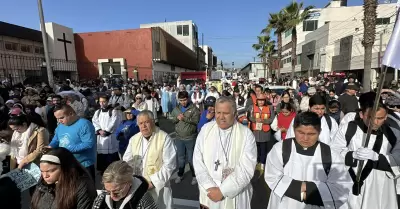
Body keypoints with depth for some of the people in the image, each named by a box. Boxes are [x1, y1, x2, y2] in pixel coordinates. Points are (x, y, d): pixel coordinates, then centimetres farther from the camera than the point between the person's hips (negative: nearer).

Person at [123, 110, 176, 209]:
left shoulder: (164, 138, -12)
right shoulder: (134, 139, 6)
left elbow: (169, 165, -13)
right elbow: (127, 161, 7)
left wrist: (153, 182, -16)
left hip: (158, 187, -4)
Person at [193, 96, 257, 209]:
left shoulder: (246, 134, -12)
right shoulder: (206, 129, -5)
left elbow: (246, 169, -16)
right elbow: (198, 161, -5)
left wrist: (222, 190, -17)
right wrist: (209, 187, -13)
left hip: (235, 196, -1)